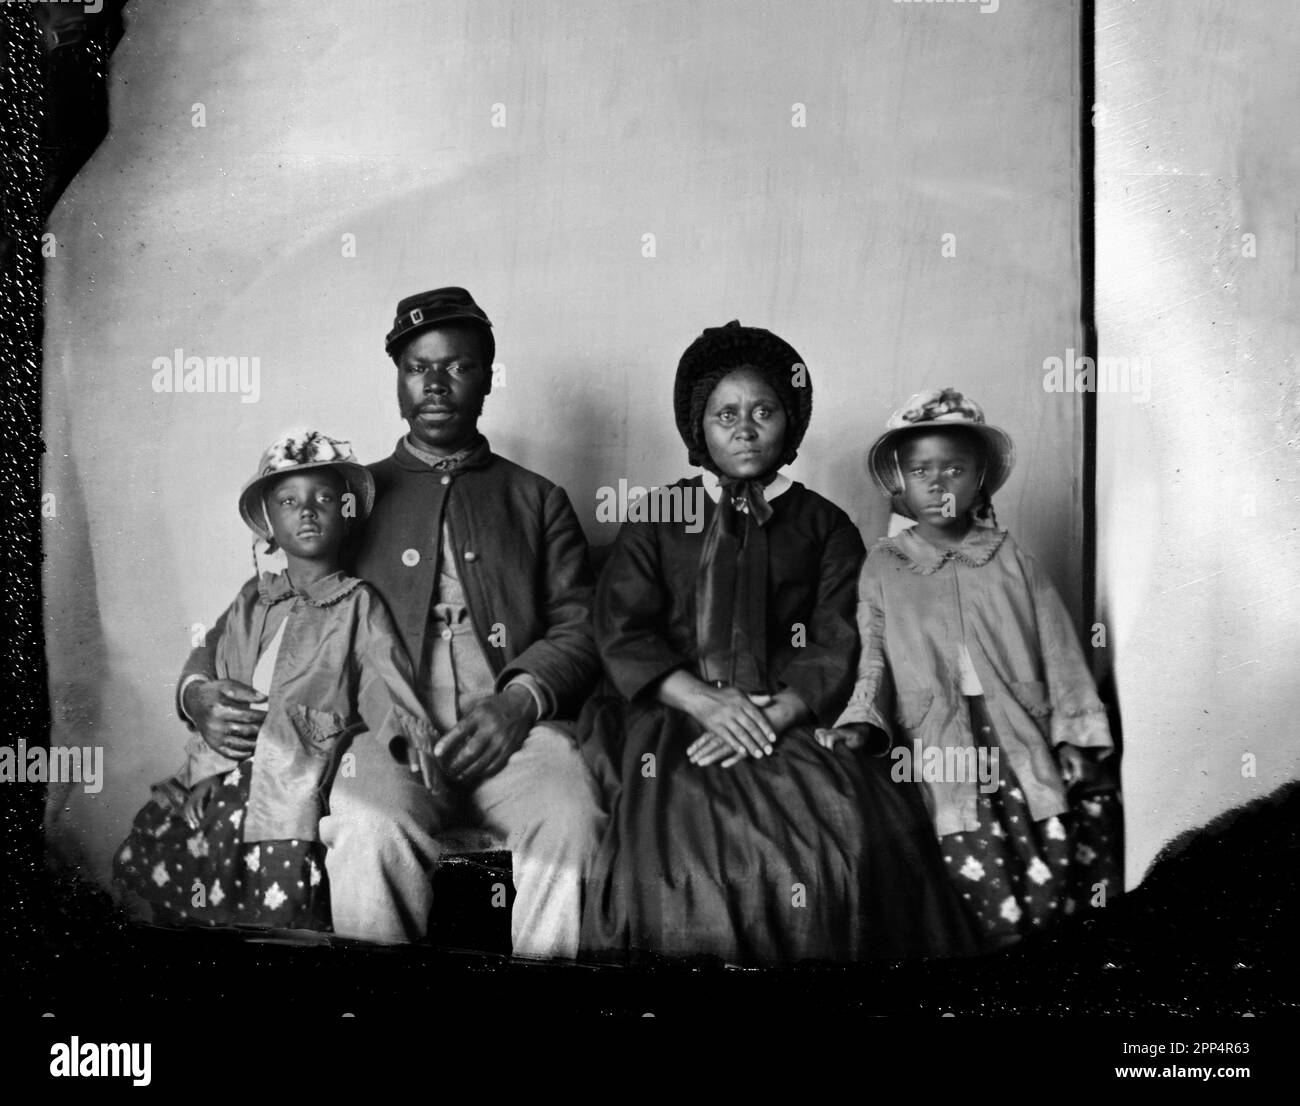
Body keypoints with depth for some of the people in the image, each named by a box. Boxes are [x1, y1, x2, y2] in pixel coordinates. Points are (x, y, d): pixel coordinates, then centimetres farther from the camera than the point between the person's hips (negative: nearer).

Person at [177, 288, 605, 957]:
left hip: (513, 727, 1)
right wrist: (198, 688, -2)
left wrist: (521, 699, -10)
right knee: (369, 829, -34)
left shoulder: (537, 500, 22)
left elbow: (580, 627, 11)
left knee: (571, 820, -32)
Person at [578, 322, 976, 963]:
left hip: (796, 720, 0)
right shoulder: (659, 519, 16)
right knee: (688, 836, -30)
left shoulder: (825, 526, 16)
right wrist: (707, 701, -10)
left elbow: (839, 647, 4)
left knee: (852, 834, -28)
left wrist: (776, 714, -14)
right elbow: (622, 634, 5)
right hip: (679, 720, 0)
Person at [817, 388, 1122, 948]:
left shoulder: (1011, 561, 11)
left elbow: (1059, 649, 10)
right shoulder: (882, 568, 11)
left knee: (1052, 890, -10)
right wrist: (859, 722, -9)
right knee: (994, 903, -14)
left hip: (1021, 731, 1)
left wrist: (1074, 736, 2)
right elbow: (872, 657, 8)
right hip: (939, 747, -1)